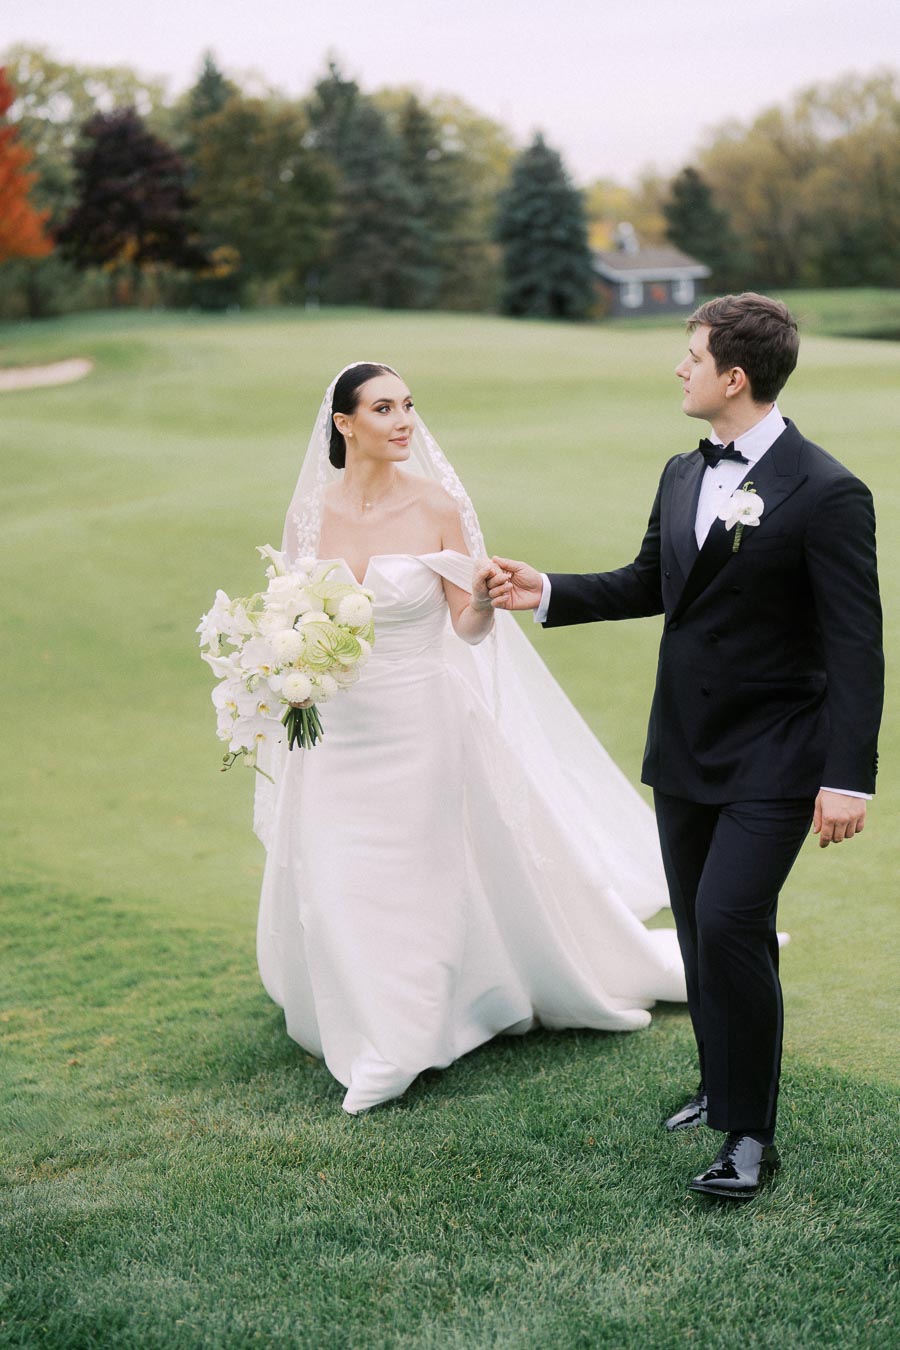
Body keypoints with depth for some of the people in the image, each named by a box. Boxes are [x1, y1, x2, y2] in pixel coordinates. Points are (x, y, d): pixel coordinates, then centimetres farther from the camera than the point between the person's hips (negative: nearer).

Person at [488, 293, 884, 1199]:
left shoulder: (825, 493, -15)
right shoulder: (682, 475, 8)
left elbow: (855, 646, -15)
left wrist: (848, 778, -20)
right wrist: (548, 592, 10)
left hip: (772, 756, -7)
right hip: (683, 747, 7)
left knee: (729, 921, -16)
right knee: (700, 927, 15)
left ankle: (751, 1132, -2)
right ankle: (723, 1088, 34)